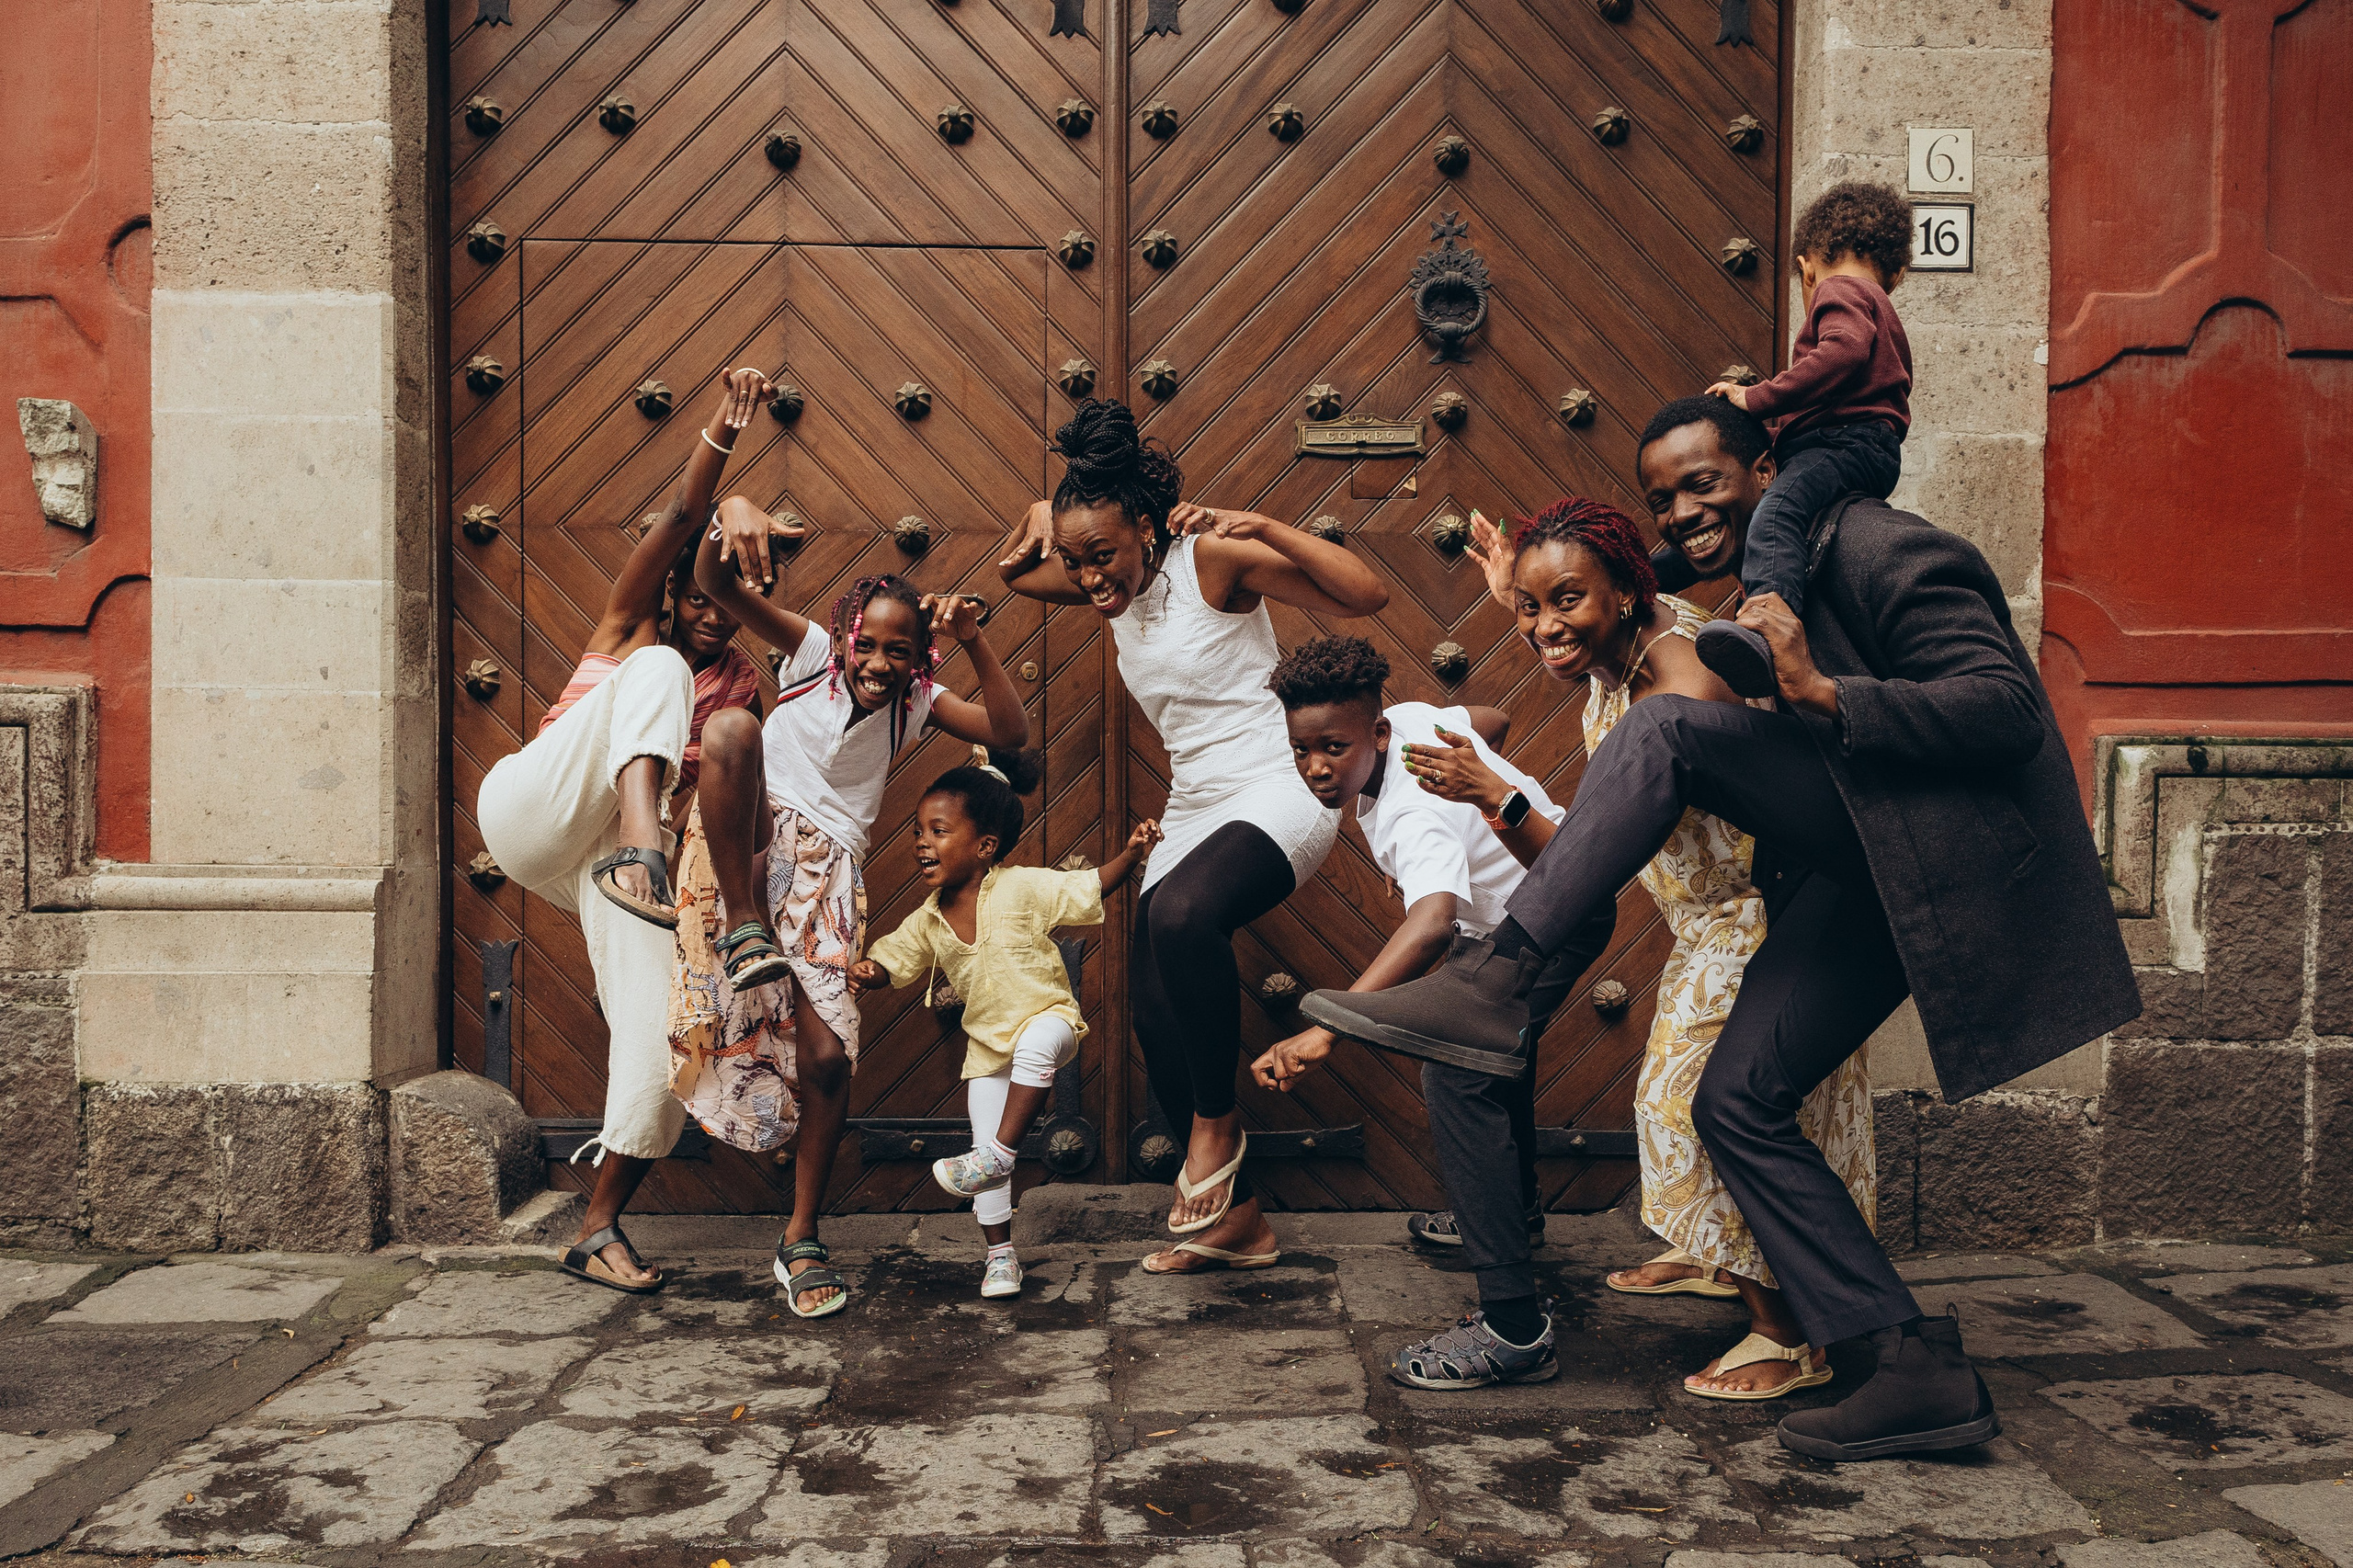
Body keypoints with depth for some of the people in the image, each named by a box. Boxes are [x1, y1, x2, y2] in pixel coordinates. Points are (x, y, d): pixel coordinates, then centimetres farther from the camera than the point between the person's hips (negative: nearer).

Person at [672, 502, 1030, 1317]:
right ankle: (743, 930, -26)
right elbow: (714, 584, -9)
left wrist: (973, 642, -14)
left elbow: (1012, 731, -5)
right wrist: (732, 514, -31)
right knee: (732, 727, -32)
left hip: (826, 872, 2)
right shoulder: (810, 651, 2)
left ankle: (802, 1239, 13)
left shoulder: (918, 702, 8)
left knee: (827, 1057, -8)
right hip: (751, 841, -1)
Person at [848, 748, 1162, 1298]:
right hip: (987, 1042, 5)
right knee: (986, 1145, 4)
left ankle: (999, 1154, -28)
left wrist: (1133, 853, -25)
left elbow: (1092, 886, -11)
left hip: (1047, 1017, -5)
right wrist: (867, 974, -17)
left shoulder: (1024, 888, -15)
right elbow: (890, 961, 6)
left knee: (1034, 1049, -40)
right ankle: (1000, 1253, 20)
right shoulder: (928, 922, -3)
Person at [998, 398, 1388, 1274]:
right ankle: (1236, 1219, 16)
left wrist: (1264, 530, -24)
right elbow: (1013, 578, 29)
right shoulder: (1111, 587, 11)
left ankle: (1217, 1123, -16)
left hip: (1278, 791, -9)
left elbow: (1366, 596, -16)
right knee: (1155, 1014, 2)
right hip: (1192, 808, 9)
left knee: (1180, 913, -39)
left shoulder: (1211, 557, -11)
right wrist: (1035, 522, 9)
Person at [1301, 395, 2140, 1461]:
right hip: (1871, 873, 10)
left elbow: (2012, 710, -17)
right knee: (1736, 1101, 2)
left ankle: (1497, 977, -24)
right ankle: (1922, 1373, 3)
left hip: (1949, 851, -9)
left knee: (1670, 730, -24)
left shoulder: (1882, 550, -8)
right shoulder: (1777, 585, 21)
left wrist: (1822, 692, -25)